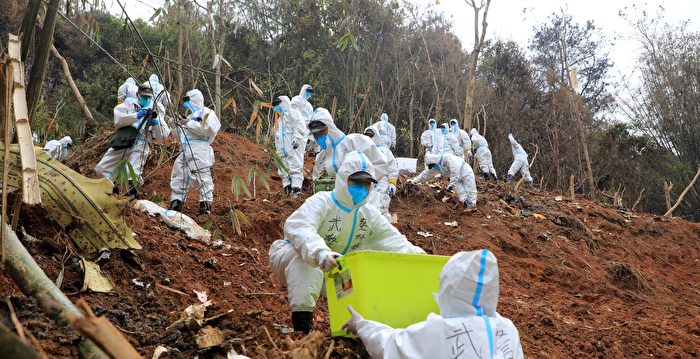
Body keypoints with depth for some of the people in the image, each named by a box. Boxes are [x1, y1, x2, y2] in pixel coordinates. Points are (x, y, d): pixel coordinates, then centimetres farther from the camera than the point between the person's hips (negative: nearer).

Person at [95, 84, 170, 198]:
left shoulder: (156, 110, 9)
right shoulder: (129, 103, 12)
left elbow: (161, 137, 1)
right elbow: (117, 120, -7)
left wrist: (155, 122, -17)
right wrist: (137, 115, -18)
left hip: (140, 145, -3)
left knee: (132, 175, -21)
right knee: (101, 169, 4)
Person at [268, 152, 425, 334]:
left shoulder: (370, 214, -1)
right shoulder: (321, 203, -23)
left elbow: (393, 240, -8)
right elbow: (299, 228, -43)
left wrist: (414, 253, -30)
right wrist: (320, 252, -62)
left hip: (333, 273, 6)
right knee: (305, 256, -39)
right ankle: (302, 315, -33)